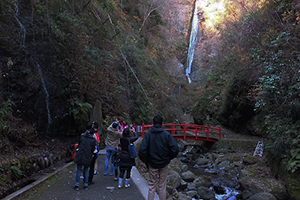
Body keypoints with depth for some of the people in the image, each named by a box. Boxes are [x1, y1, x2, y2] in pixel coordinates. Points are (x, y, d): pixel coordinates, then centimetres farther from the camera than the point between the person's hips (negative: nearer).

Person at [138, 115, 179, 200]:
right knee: (162, 186, 12)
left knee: (152, 186, 12)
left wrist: (146, 161, 1)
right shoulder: (167, 134, -9)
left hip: (152, 164, 0)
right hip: (164, 164, 0)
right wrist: (168, 158, 3)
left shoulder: (148, 134, -9)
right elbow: (175, 148, -14)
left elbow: (142, 150, -15)